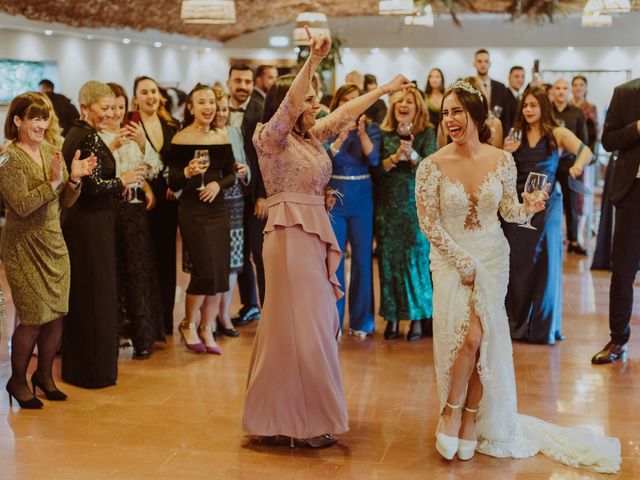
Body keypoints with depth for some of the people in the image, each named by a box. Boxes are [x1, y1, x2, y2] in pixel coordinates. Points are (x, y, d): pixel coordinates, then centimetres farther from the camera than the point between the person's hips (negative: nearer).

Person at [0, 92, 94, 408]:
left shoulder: (51, 151, 7)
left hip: (54, 243, 6)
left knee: (57, 314, 8)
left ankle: (44, 374, 28)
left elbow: (66, 202, 7)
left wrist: (74, 179, -11)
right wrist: (53, 181, -25)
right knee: (34, 318, -3)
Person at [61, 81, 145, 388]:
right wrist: (123, 180, -9)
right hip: (91, 225, -10)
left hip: (75, 222, 10)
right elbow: (94, 185, -22)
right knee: (97, 294, -1)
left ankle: (75, 367, 28)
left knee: (79, 293, 17)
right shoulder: (90, 137, -16)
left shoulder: (75, 134, 14)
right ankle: (96, 370, 8)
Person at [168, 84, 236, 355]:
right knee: (206, 271, -11)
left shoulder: (222, 137, 7)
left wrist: (218, 184, -10)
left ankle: (207, 331, 18)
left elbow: (231, 175, 11)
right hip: (192, 211, -5)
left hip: (218, 209, 5)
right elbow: (173, 184, -7)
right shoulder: (181, 140, -7)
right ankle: (188, 325, 13)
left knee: (220, 273, 4)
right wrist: (187, 172, -27)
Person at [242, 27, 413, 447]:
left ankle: (310, 410, 24)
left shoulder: (312, 136, 13)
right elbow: (289, 103, -25)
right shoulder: (271, 137, -8)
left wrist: (385, 89, 27)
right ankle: (303, 418, 7)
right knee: (298, 323, -3)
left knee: (317, 322, 12)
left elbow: (346, 113, 23)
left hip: (317, 235, 8)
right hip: (290, 235, -8)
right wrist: (314, 59, -35)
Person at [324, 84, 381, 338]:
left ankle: (361, 321, 15)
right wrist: (342, 136, -25)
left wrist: (362, 132, -22)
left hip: (362, 201, 1)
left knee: (362, 260, 4)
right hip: (334, 200, -1)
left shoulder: (371, 129, 4)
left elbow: (374, 159, -11)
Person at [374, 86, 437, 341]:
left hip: (416, 203, -2)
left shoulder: (426, 133, 1)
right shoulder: (384, 134, 6)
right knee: (389, 258, 2)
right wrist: (394, 158, -15)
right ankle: (392, 317, 12)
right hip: (387, 204, 2)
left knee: (416, 258, -2)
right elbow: (376, 169, 1)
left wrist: (412, 154, -27)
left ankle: (417, 318, 8)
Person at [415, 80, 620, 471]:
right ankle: (453, 413, 7)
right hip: (451, 258, -2)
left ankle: (471, 418, 10)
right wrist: (462, 262, -13)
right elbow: (429, 223, -9)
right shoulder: (432, 166, -10)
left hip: (492, 258, 2)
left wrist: (528, 208, -17)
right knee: (468, 336, -15)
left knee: (483, 338, -7)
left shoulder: (501, 160, -4)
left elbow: (509, 212, 6)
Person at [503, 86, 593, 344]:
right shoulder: (516, 135, 9)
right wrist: (507, 152, -11)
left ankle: (544, 325, 13)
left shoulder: (558, 134, 1)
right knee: (516, 265, 4)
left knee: (545, 263, 3)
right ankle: (517, 323, 16)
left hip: (547, 205, -2)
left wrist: (578, 166, -37)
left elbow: (586, 151, -16)